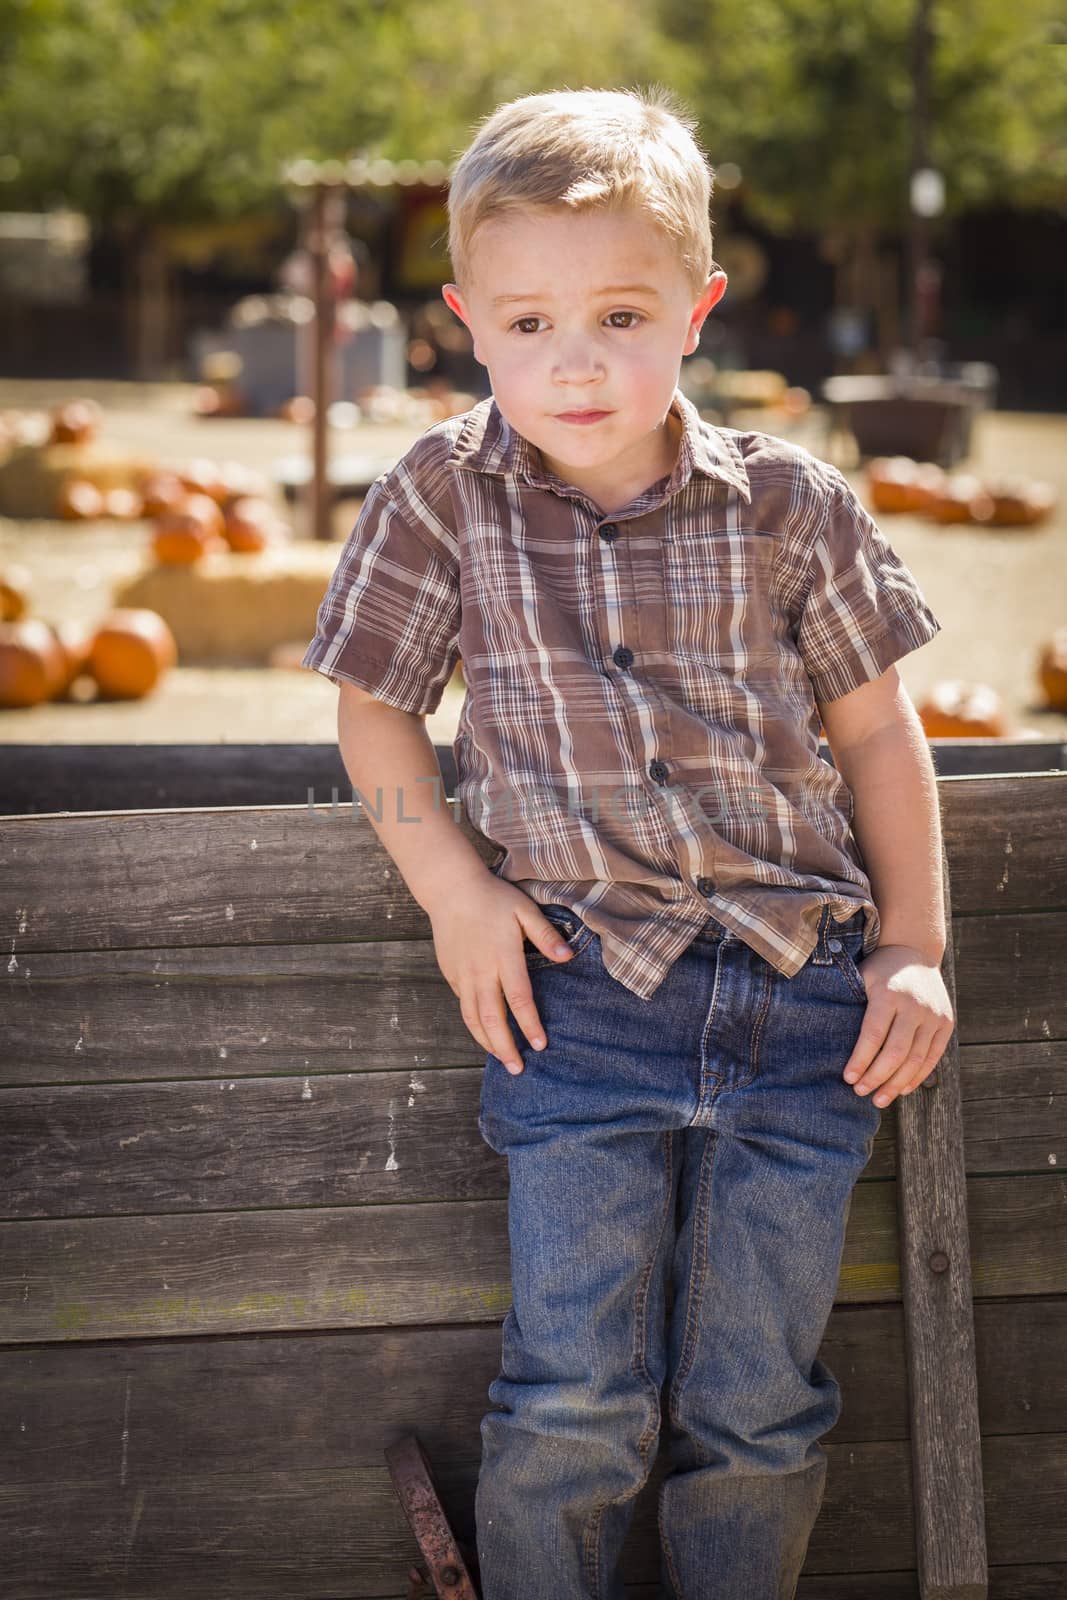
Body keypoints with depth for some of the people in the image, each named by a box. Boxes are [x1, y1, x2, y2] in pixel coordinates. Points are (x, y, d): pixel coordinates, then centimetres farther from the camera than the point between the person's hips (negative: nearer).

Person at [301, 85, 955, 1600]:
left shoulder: (788, 503, 1)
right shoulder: (441, 498, 0)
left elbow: (877, 728, 11)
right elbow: (374, 706, 11)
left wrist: (915, 947, 7)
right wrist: (453, 889, -1)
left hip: (800, 983, 1)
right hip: (580, 987, -1)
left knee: (759, 1405, 7)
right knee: (576, 1400, -3)